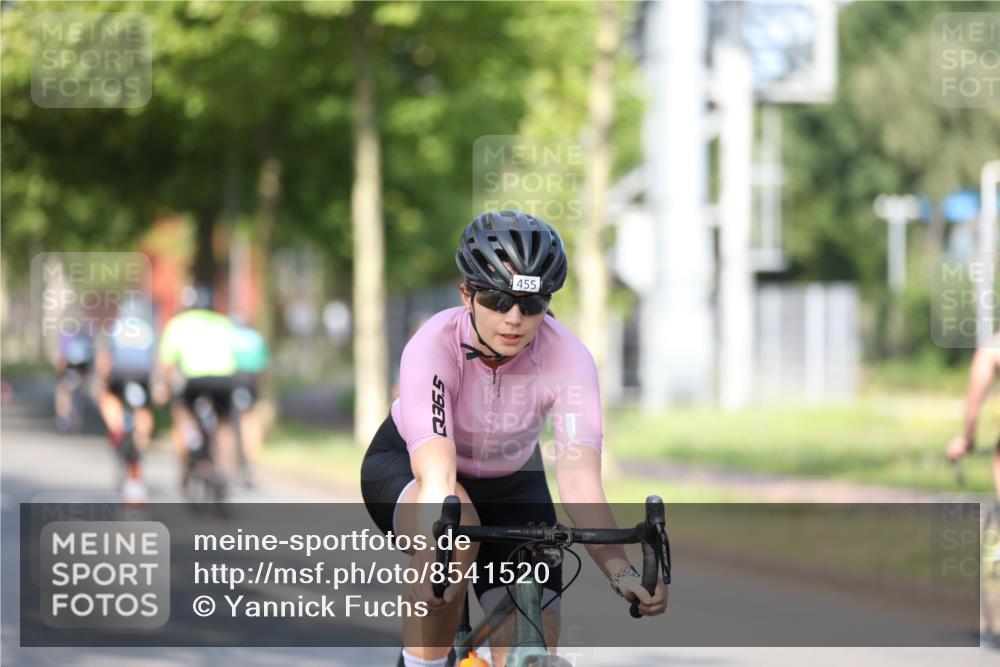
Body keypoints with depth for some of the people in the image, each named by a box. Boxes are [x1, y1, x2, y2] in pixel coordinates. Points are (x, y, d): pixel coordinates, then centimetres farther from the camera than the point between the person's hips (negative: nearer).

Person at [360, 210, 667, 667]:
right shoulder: (433, 347, -34)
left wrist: (622, 573, -54)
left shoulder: (567, 358, -28)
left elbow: (580, 482, -38)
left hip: (509, 483, 2)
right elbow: (437, 475, -45)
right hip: (405, 463, -2)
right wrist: (435, 559, -63)